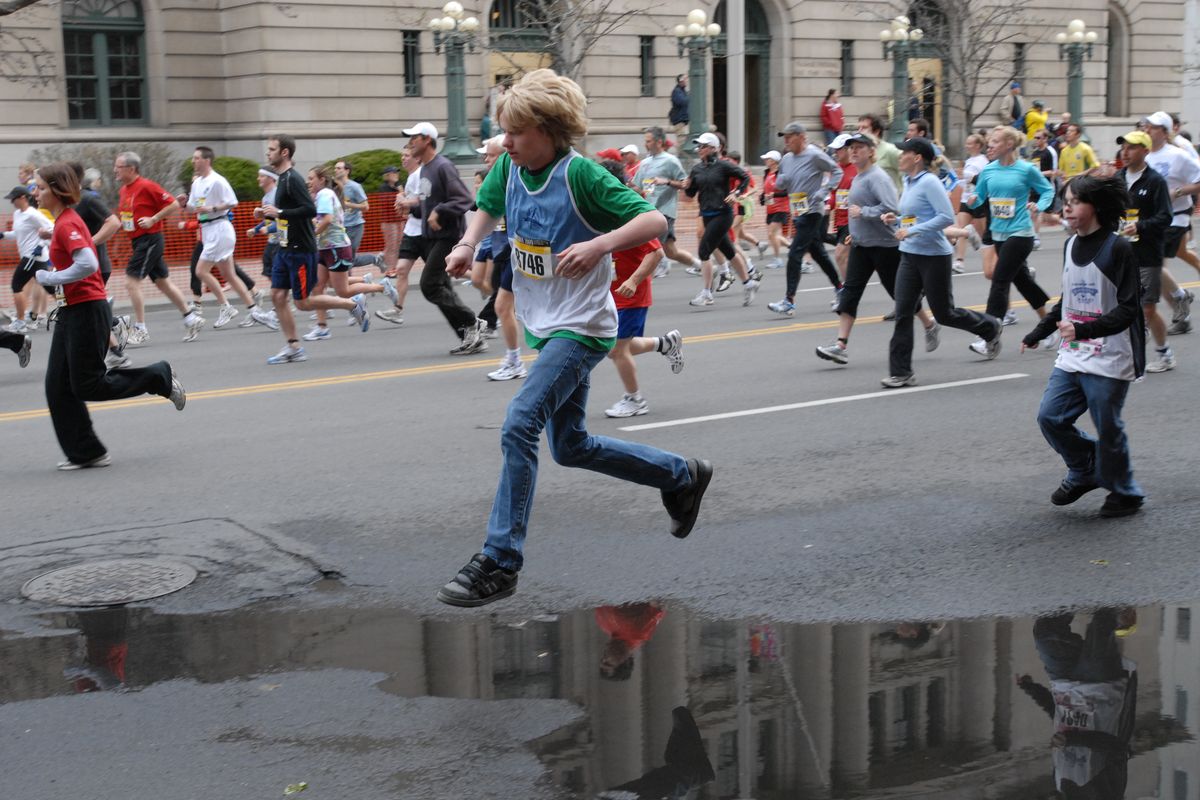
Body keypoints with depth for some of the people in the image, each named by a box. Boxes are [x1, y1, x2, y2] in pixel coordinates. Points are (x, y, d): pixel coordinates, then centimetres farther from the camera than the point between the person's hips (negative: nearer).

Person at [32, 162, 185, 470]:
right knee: (58, 387, 6)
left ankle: (160, 377, 9)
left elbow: (87, 264, -29)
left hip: (86, 312, -10)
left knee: (87, 386, -4)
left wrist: (51, 278, -18)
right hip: (71, 312, 10)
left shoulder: (66, 224, -16)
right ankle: (85, 452, 10)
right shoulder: (64, 221, 13)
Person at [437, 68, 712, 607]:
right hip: (543, 325, 9)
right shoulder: (510, 167, 1)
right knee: (572, 447, 16)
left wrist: (599, 244, -33)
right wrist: (467, 244, 3)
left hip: (581, 327, -9)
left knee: (519, 425, -22)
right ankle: (682, 477, 36)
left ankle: (498, 563, -16)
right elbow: (488, 206, 22)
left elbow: (654, 221, -19)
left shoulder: (580, 174, -18)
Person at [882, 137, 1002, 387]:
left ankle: (991, 328, 31)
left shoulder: (929, 182, -15)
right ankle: (901, 373, 1)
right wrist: (896, 219, 6)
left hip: (934, 256, -8)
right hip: (909, 255, 8)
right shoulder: (908, 182, 10)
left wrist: (912, 230, -23)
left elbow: (946, 216, -22)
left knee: (944, 314, 5)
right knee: (903, 314, -1)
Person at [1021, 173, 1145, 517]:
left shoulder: (1117, 249, -13)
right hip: (1072, 356, 7)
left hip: (1108, 359, -7)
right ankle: (1085, 472, 26)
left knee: (1107, 428, 2)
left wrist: (1084, 329, -28)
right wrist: (1038, 333, 26)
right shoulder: (1071, 246, 9)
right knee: (1050, 417, 3)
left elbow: (1127, 309, -17)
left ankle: (1124, 493, 22)